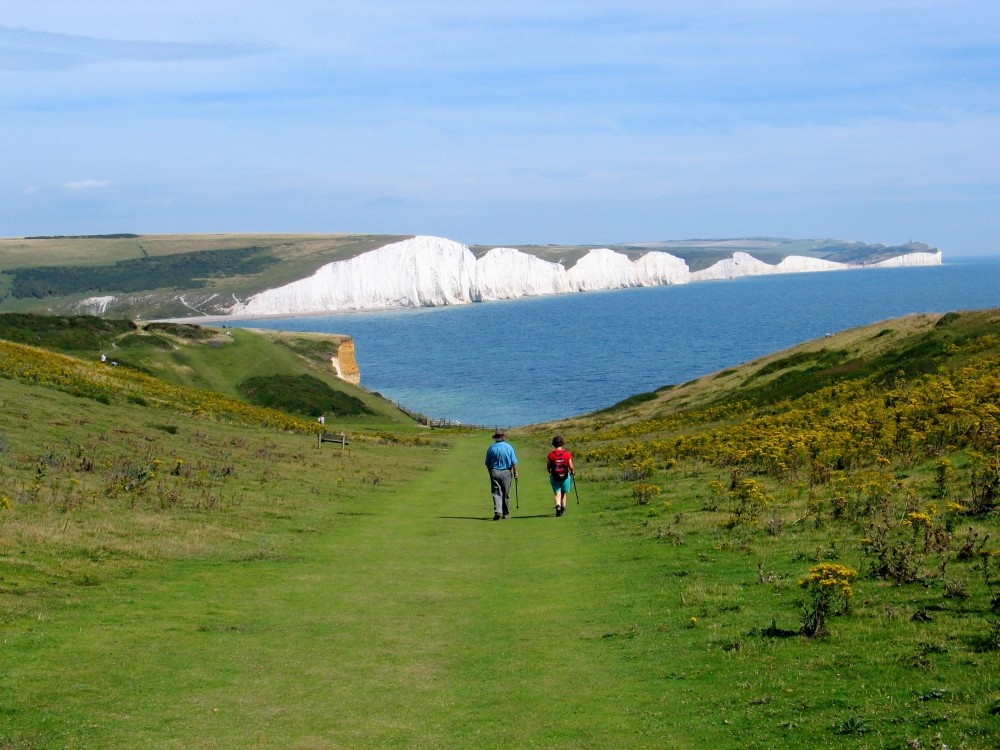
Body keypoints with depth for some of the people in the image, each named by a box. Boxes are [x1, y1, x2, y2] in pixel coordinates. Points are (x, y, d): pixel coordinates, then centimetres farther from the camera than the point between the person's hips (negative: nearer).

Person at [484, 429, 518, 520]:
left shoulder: (491, 448, -1)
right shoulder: (508, 447, -5)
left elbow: (487, 464, 5)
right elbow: (514, 462, -5)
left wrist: (491, 473, 17)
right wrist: (515, 473, 6)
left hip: (494, 472, 0)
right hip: (506, 472, 0)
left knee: (496, 493, -1)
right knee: (506, 494, 10)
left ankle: (497, 511, -21)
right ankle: (506, 513, 18)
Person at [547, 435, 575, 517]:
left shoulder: (551, 454, -9)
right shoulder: (567, 454, -9)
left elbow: (549, 466, 0)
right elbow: (571, 467, -6)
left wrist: (550, 472, 23)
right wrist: (573, 472, 17)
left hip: (555, 477, -1)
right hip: (565, 476, 1)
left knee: (557, 493, 3)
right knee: (564, 493, 19)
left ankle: (558, 506, -22)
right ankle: (563, 508, 28)